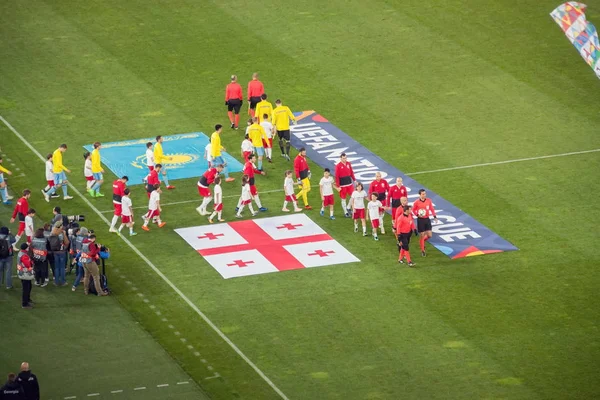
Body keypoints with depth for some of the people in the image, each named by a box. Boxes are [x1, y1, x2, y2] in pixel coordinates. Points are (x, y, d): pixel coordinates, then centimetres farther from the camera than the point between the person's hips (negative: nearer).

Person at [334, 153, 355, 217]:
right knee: (343, 199, 5)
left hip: (349, 182, 5)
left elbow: (351, 172, 12)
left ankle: (348, 208, 19)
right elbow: (337, 176, -12)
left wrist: (354, 180, 9)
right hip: (342, 185, -5)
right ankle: (346, 212, 14)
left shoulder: (348, 163, 4)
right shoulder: (338, 166, -12)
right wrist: (338, 186, -14)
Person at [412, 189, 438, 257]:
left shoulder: (428, 200, -1)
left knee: (429, 235, -1)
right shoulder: (416, 202, -11)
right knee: (422, 236, 1)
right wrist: (417, 214, -17)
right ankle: (422, 251, 14)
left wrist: (434, 216, 2)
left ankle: (423, 241, 33)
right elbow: (413, 210, 1)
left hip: (427, 219, 3)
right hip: (420, 220, -3)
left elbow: (431, 208, 10)